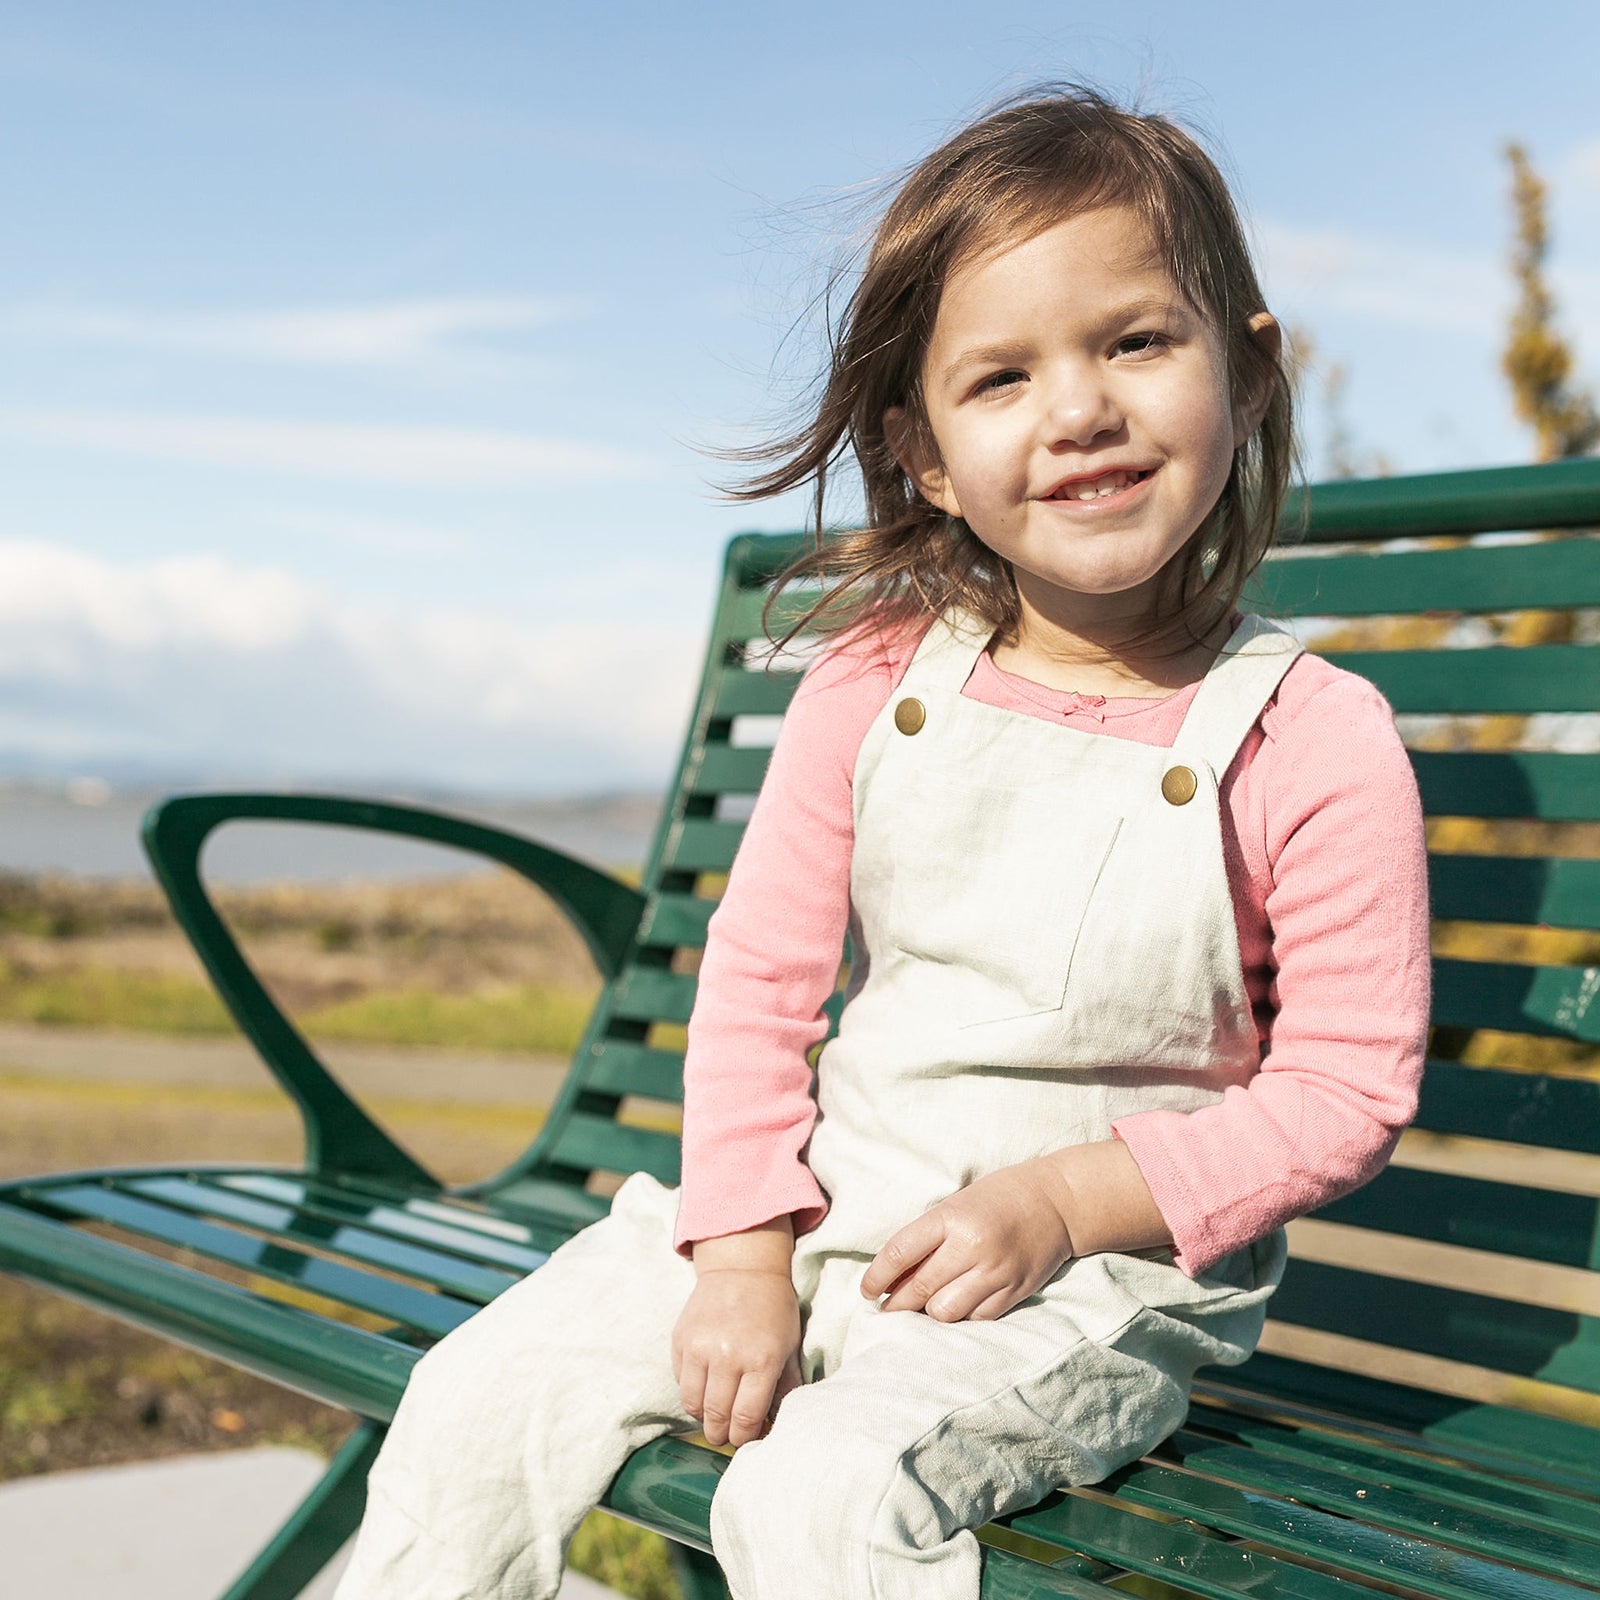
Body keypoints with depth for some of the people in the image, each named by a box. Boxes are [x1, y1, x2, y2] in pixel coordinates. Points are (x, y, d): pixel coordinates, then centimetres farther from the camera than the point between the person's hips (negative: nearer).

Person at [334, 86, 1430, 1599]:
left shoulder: (1315, 743, -13)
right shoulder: (873, 682, -3)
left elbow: (1344, 1093, -8)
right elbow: (759, 976, 2)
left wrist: (1064, 1201, -16)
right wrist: (745, 1251, -8)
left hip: (1109, 1271, -3)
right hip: (824, 1208, 4)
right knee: (481, 1401, -6)